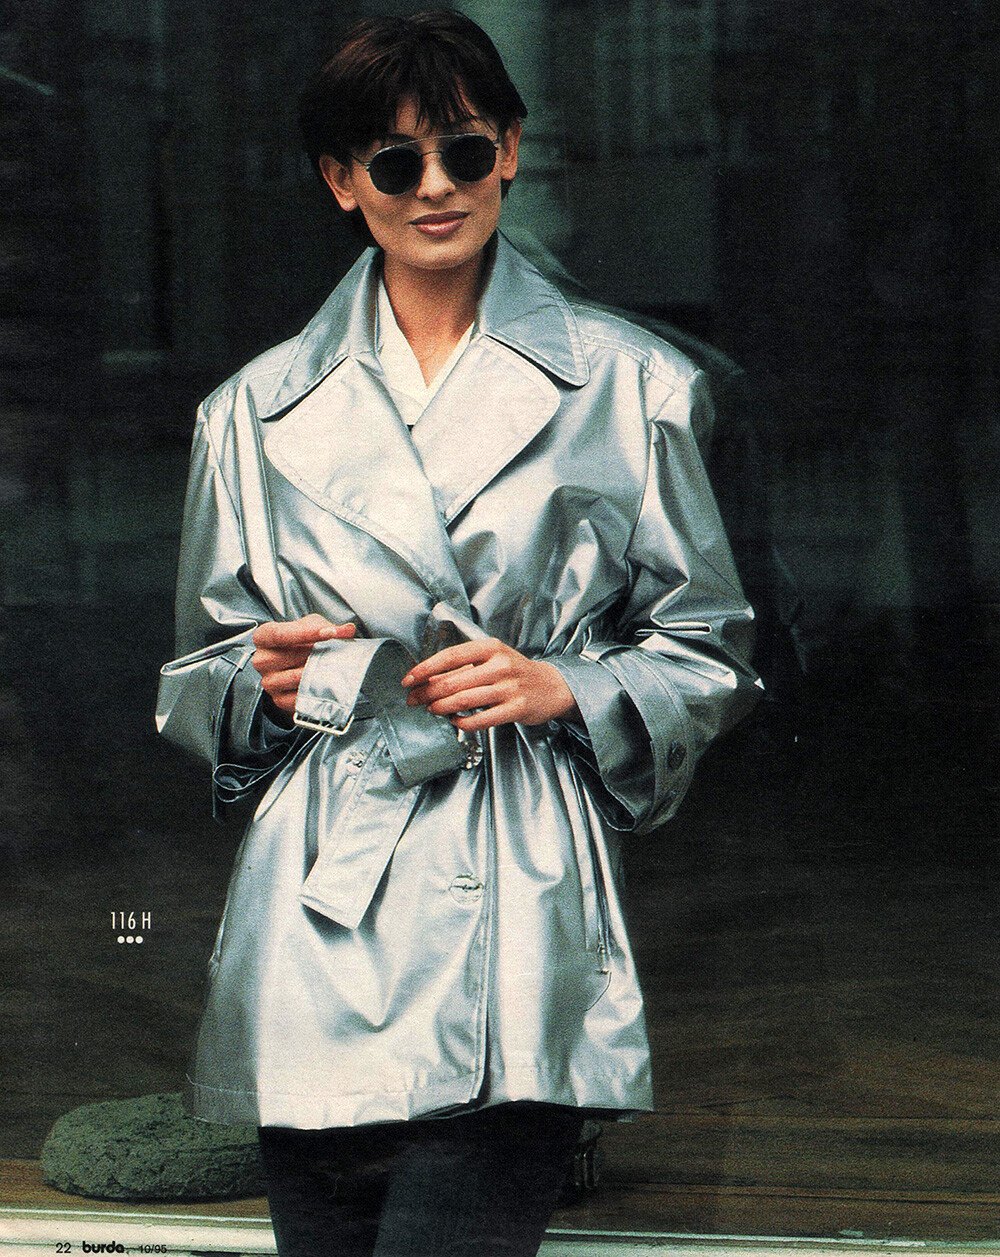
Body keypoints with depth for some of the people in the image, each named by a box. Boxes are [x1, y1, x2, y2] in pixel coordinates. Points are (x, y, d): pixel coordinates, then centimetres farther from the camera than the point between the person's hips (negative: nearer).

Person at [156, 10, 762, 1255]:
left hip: (515, 910, -2)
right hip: (319, 916, 3)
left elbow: (707, 653, 10)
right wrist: (264, 680, -2)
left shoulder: (625, 389, 6)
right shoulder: (260, 411, 12)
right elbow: (197, 677, 20)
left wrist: (561, 688, -7)